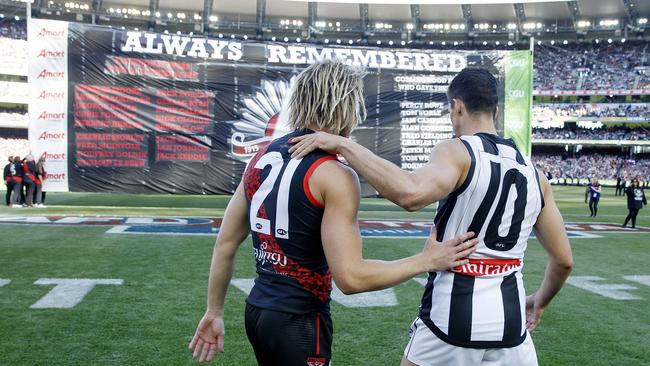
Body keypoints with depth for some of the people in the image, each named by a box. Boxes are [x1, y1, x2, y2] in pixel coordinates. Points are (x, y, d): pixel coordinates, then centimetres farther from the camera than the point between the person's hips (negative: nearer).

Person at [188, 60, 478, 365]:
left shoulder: (262, 157, 4)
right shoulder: (335, 175, -17)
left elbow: (225, 243, 8)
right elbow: (350, 277, -21)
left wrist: (214, 312, 17)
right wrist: (428, 260, -11)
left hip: (257, 310, 7)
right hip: (298, 320, -7)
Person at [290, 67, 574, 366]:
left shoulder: (457, 151, -11)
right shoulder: (533, 172, 7)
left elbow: (411, 194, -33)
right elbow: (564, 260, 11)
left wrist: (343, 145, -25)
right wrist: (540, 301, 30)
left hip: (452, 321, -4)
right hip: (510, 326, 5)